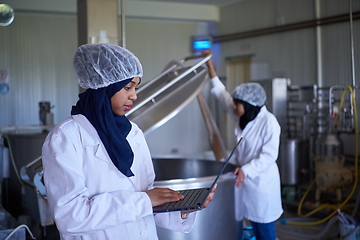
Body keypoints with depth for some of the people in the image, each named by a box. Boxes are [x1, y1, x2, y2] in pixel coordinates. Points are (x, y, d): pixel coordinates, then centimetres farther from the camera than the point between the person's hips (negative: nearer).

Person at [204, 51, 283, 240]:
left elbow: (269, 156, -20)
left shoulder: (268, 122, -18)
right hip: (246, 177, 7)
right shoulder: (242, 116, 2)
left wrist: (246, 170, -30)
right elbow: (221, 93, 9)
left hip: (262, 181, -7)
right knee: (253, 221, 13)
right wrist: (210, 65, 7)